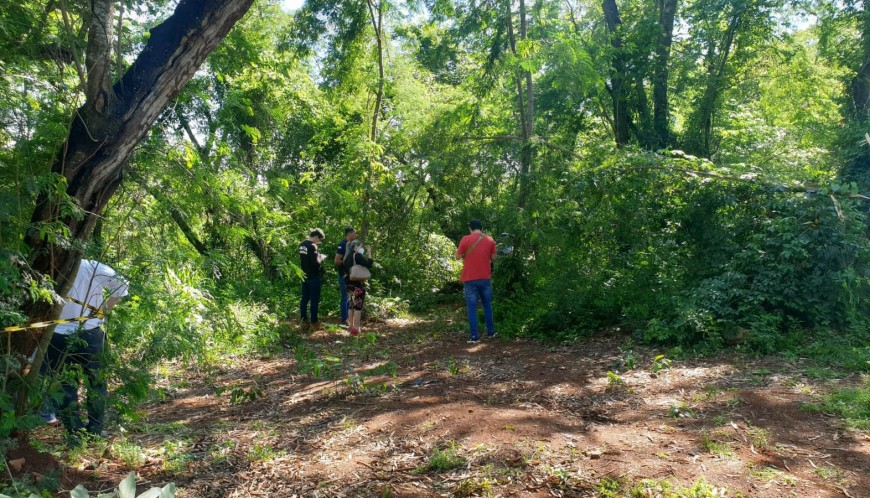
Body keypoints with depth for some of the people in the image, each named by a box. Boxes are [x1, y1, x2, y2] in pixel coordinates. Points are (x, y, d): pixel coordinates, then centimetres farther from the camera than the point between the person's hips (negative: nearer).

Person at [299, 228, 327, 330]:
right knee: (314, 300, 0)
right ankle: (314, 323, 5)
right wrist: (322, 257, -4)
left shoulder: (302, 245, 8)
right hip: (313, 277, -8)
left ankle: (304, 321, 17)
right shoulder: (312, 246, -19)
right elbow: (316, 262, -22)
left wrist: (318, 256, 9)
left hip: (304, 276, 8)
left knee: (304, 299, 12)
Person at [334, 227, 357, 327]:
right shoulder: (343, 244, -16)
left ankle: (347, 319, 23)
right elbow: (337, 261, -21)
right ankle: (343, 321, 4)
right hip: (344, 275, -9)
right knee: (345, 298, -4)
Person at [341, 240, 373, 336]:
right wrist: (369, 252, -9)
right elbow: (368, 264, -17)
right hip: (358, 284, -8)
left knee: (352, 305, 15)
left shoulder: (347, 257, 12)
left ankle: (351, 326, 21)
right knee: (358, 306, -4)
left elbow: (343, 271, 13)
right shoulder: (357, 255, -11)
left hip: (349, 284, 8)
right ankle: (356, 328, -5)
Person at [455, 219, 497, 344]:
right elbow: (493, 258, 7)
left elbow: (458, 257, 1)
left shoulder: (465, 239, -7)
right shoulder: (490, 240, 1)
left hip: (469, 279, -3)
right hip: (485, 278, 3)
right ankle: (490, 332, 24)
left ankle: (474, 336, 1)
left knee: (471, 307, 2)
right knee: (487, 305, 18)